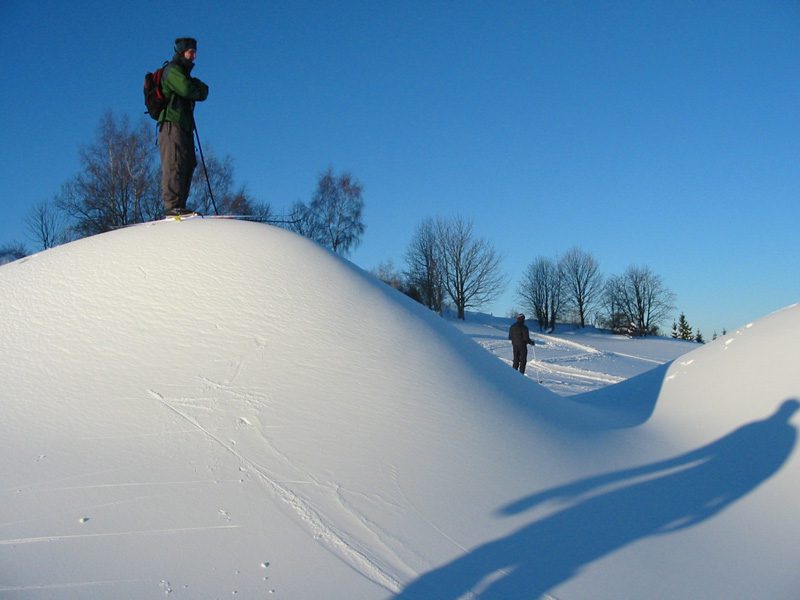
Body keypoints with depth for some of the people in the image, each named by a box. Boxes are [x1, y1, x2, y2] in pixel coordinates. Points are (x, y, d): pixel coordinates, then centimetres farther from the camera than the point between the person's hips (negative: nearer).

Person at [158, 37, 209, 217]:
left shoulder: (183, 72, 27)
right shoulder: (172, 70, -2)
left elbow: (203, 92, 15)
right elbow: (187, 90, -19)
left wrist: (196, 87, -5)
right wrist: (198, 89, 1)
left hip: (184, 126, 9)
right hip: (172, 123, -9)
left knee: (188, 164, 5)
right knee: (174, 165, -15)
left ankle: (179, 205, 5)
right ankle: (172, 205, -20)